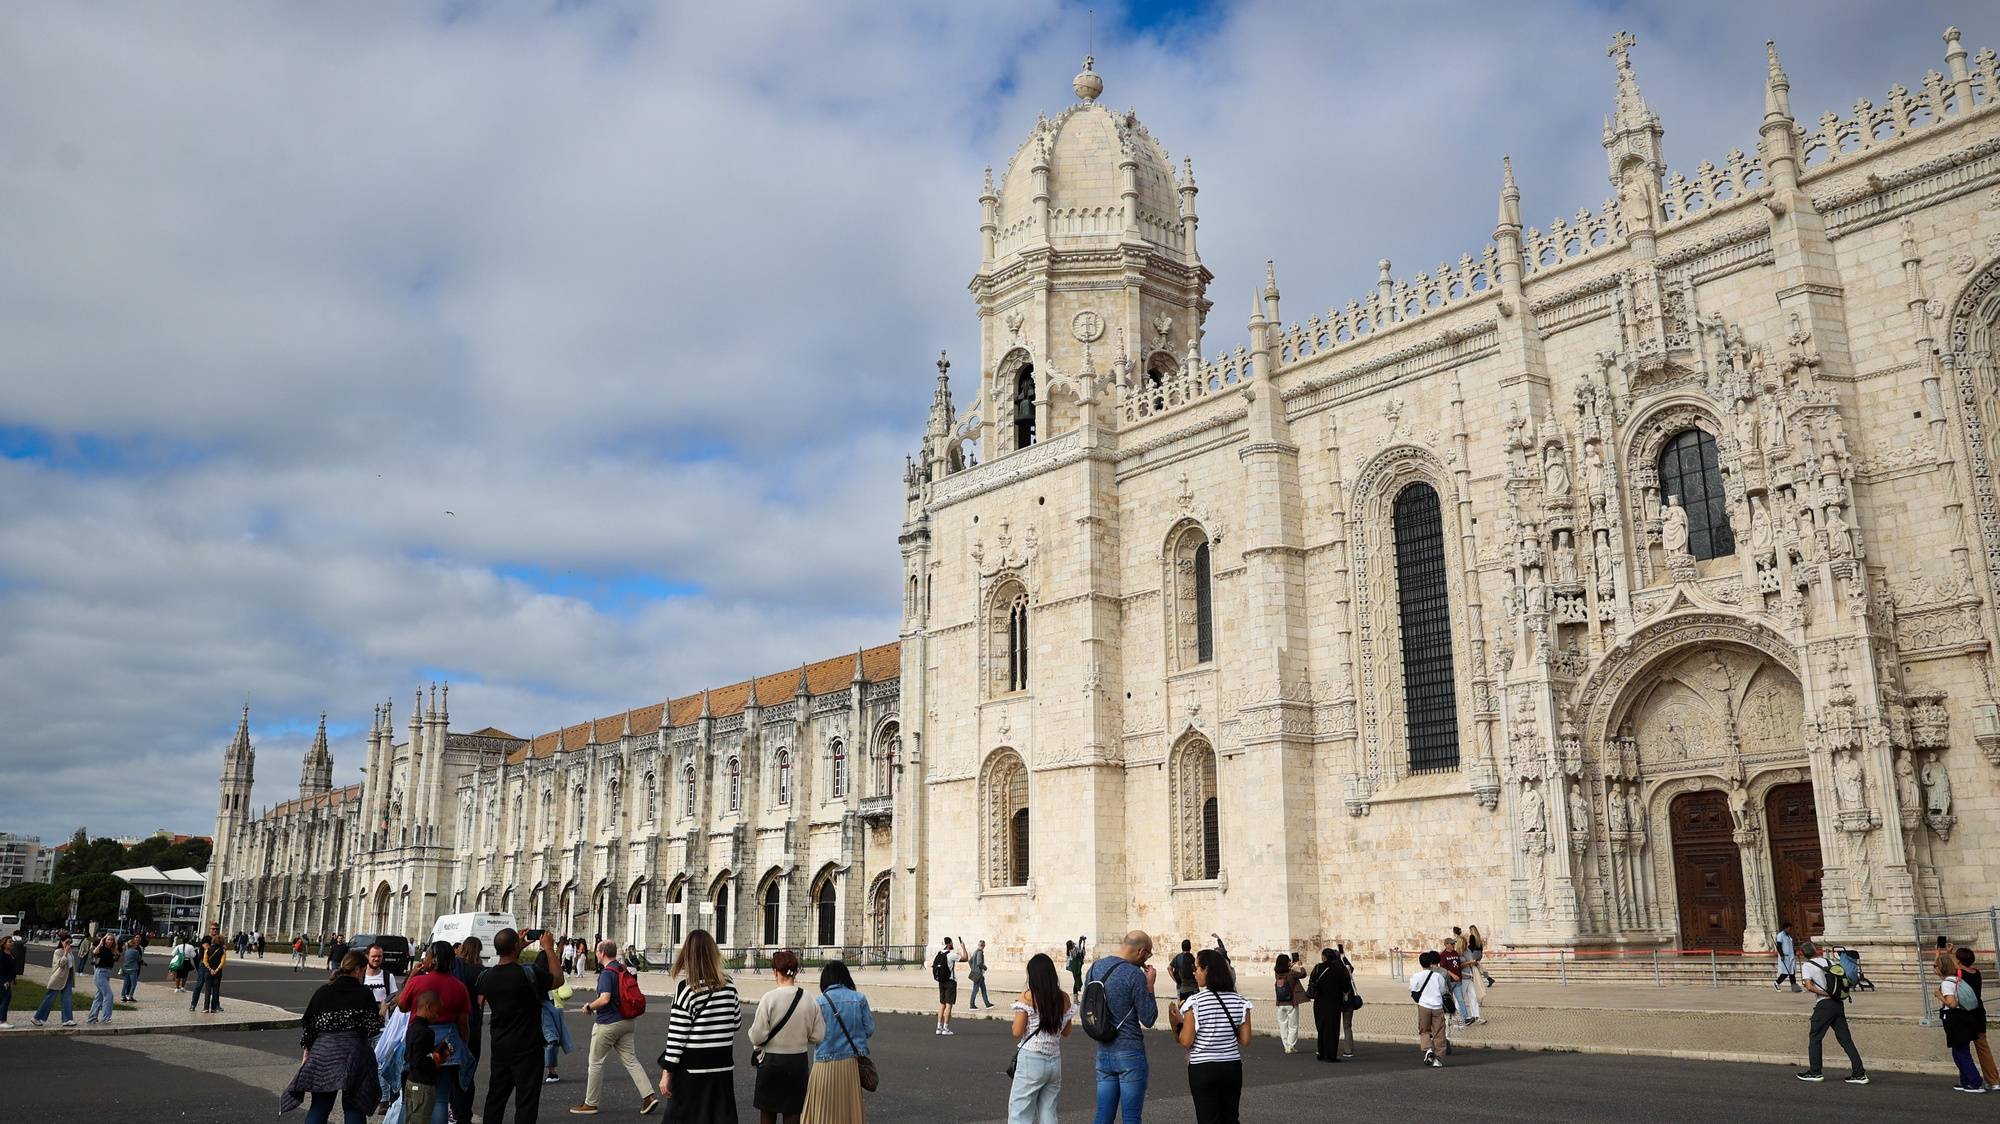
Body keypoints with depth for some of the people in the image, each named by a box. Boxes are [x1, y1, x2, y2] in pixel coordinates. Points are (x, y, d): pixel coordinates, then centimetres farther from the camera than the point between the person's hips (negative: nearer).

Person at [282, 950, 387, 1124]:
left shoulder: (322, 992, 5)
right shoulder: (364, 994, -5)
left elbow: (309, 1026, 7)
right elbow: (373, 1028, -8)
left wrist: (306, 1054, 15)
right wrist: (381, 1013, 9)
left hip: (323, 1053, 3)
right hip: (354, 1054, -3)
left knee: (319, 1106, 12)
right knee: (354, 1109, 7)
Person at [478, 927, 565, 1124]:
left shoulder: (487, 976, -3)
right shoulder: (529, 973, -21)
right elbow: (558, 980, -4)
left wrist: (519, 947, 22)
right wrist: (549, 949, 2)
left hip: (499, 1047, 6)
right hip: (526, 1048, -6)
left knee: (496, 1096, 18)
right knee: (526, 1100, 0)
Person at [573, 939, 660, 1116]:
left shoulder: (607, 973, -17)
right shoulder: (624, 970, 9)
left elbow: (604, 999, -29)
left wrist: (589, 1007, -11)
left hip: (607, 1024, -8)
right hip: (626, 1022, 8)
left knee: (596, 1062, 7)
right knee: (630, 1059, 8)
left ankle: (590, 1104, 16)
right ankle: (649, 1096, -2)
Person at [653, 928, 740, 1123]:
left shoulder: (687, 989, -13)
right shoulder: (728, 986, 0)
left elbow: (677, 1035, -12)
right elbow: (736, 1022, 11)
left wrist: (667, 1072, -6)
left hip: (691, 1070, -4)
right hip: (723, 1068, 4)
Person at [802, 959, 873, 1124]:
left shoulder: (818, 1002, -7)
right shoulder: (859, 999, -4)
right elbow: (869, 1030, -1)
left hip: (826, 1063, -1)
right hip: (852, 1062, 2)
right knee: (849, 1109, 14)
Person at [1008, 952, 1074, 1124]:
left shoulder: (1027, 997, -10)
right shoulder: (1064, 999, 3)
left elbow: (1017, 1033, -9)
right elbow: (1066, 1032, 13)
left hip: (1031, 1059, -5)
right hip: (1055, 1061, 5)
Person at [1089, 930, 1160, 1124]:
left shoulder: (1095, 967, 6)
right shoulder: (1135, 975, -16)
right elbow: (1149, 1019, -10)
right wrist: (1150, 985, -3)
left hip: (1103, 1053, 6)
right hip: (1130, 1053, -6)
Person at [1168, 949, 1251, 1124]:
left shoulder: (1195, 1003, -12)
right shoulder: (1239, 1001, -1)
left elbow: (1186, 1041, -12)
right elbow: (1245, 1040, 1)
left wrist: (1177, 1023, 4)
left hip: (1203, 1069, -4)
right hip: (1232, 1067, 4)